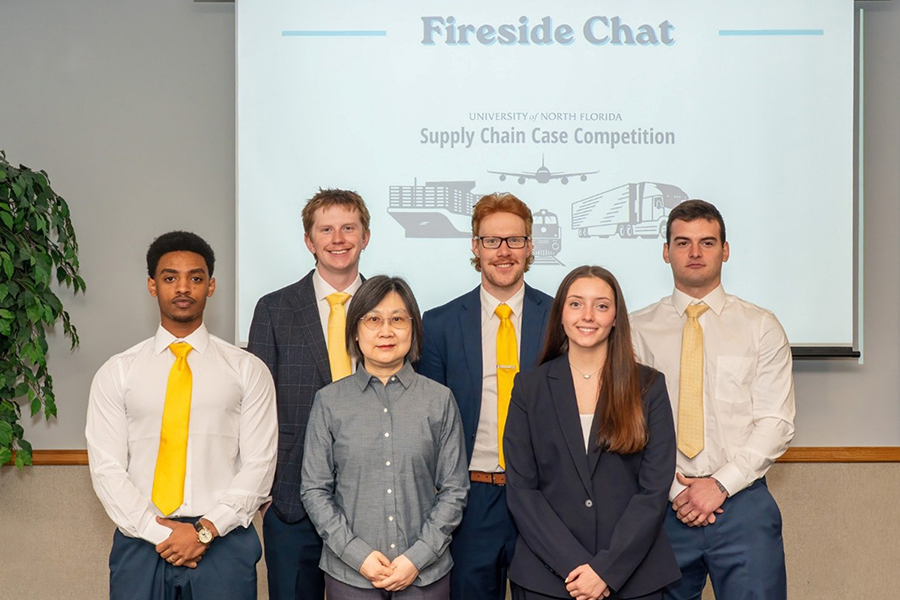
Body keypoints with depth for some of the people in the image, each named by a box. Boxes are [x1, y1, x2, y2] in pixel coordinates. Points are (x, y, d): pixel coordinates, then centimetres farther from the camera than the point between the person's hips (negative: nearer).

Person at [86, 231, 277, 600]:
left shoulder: (248, 371, 3)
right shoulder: (116, 373, 5)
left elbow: (259, 463, -2)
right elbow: (106, 467, -1)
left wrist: (207, 529, -12)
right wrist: (159, 532, -11)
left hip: (223, 540, 0)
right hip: (141, 542, 1)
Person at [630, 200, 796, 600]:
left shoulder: (761, 327, 6)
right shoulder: (637, 330, 6)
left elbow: (776, 422, -1)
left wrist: (721, 484, -10)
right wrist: (673, 489, -9)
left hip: (742, 503, 0)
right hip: (662, 507, 1)